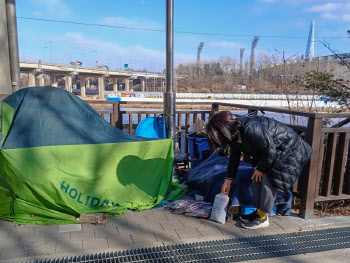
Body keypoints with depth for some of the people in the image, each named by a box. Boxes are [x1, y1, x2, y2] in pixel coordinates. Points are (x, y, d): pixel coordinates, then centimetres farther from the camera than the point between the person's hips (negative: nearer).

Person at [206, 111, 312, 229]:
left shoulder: (251, 129, -36)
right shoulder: (235, 135, -4)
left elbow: (270, 151, -28)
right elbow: (234, 157, 10)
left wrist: (260, 168, -12)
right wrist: (228, 180, 14)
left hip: (289, 150, -9)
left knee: (268, 179, -16)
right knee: (256, 177, 3)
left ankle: (263, 218, -3)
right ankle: (259, 211, 17)